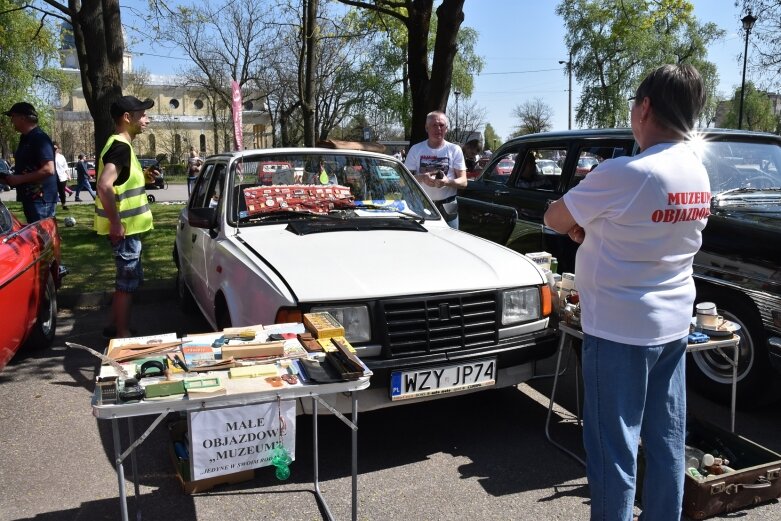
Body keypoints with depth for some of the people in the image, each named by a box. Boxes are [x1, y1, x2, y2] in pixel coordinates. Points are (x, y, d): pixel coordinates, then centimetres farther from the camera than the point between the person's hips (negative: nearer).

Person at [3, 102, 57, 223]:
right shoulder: (25, 139, 17)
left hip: (41, 199, -10)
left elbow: (49, 169, -23)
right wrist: (13, 178, 11)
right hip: (29, 198, 10)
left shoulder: (40, 138, -14)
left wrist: (20, 179, -19)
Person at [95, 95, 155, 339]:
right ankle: (122, 336, 8)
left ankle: (116, 327, 31)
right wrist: (116, 223, -25)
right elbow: (104, 186, -31)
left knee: (127, 280, 19)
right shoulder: (121, 147, -19)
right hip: (125, 228, -10)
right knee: (127, 282, -2)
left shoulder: (120, 145, 14)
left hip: (126, 226, 10)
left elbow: (118, 182, 24)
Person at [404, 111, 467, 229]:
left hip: (448, 209, 0)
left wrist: (447, 182, -20)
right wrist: (422, 178, -16)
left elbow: (463, 181, 2)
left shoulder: (454, 150, 6)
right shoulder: (416, 149, 7)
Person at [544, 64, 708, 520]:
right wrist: (597, 226, 4)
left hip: (620, 329, -8)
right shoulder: (699, 175, 4)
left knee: (614, 450, 6)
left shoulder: (626, 173, -22)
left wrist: (582, 222, 10)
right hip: (674, 325, 8)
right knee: (667, 444, 17)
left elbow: (554, 219, -10)